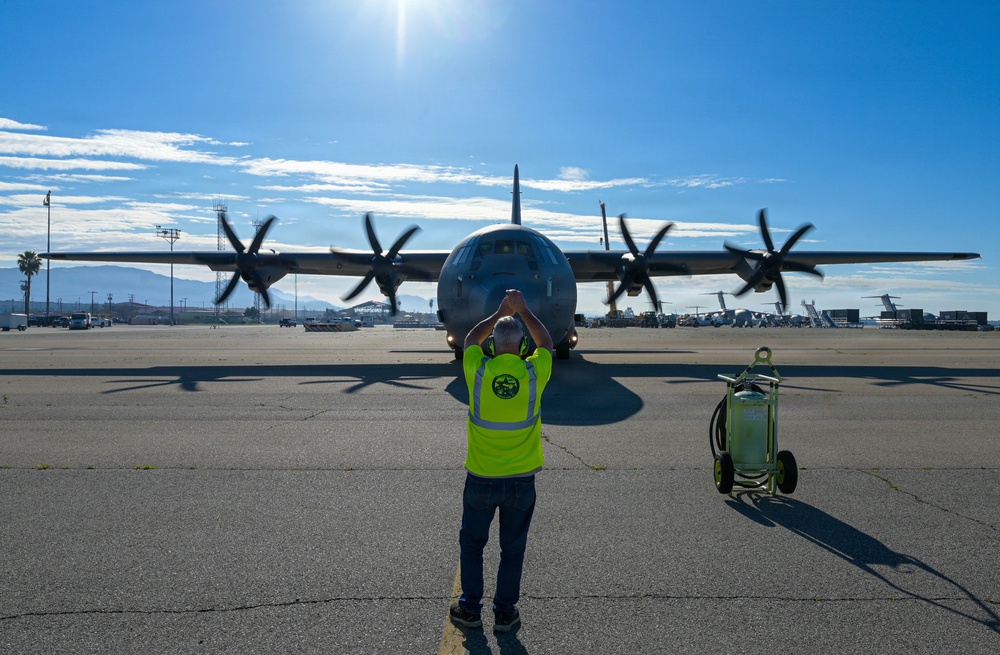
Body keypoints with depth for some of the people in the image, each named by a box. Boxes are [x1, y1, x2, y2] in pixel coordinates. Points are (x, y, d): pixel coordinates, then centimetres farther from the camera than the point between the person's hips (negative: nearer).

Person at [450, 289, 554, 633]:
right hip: (521, 480, 1)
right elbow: (546, 342, 10)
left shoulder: (478, 371, -12)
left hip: (481, 479, 0)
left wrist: (500, 312, 13)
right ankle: (505, 613, 24)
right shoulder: (534, 372, -12)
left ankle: (470, 608, 28)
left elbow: (471, 339, 11)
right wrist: (523, 310, 12)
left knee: (472, 543, 18)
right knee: (513, 548, 14)